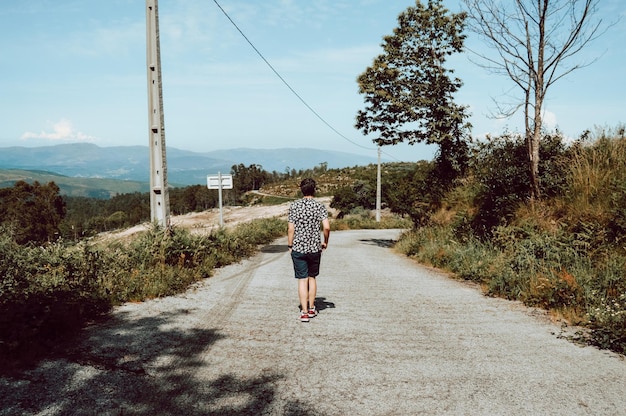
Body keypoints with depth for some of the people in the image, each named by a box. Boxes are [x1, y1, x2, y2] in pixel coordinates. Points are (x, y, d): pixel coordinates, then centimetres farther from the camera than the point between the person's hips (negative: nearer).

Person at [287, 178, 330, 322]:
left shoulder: (294, 206, -3)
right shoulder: (319, 206, -5)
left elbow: (290, 229, -5)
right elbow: (326, 227, -13)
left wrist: (290, 246, 5)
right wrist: (325, 242, 4)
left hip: (298, 248, -1)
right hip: (315, 248, 1)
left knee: (302, 280, 3)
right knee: (312, 278, 17)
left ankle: (304, 312, 2)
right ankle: (311, 309, 25)